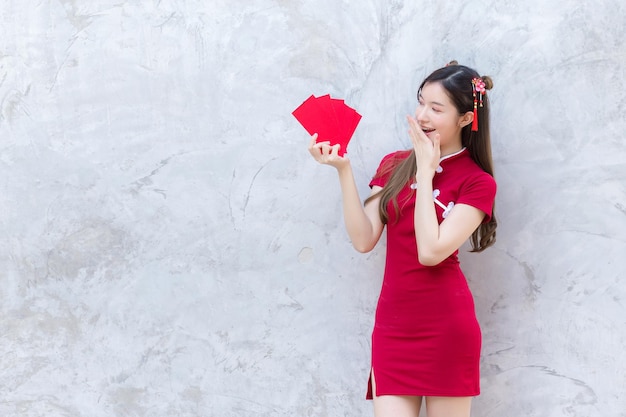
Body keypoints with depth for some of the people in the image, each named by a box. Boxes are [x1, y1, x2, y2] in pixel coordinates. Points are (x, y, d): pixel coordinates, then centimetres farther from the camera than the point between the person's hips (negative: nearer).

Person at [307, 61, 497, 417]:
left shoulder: (478, 183, -3)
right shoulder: (394, 166, 10)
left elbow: (431, 251, -16)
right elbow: (364, 240, 0)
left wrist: (426, 172, -11)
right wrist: (343, 170, -8)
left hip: (445, 328, -3)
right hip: (393, 326, 3)